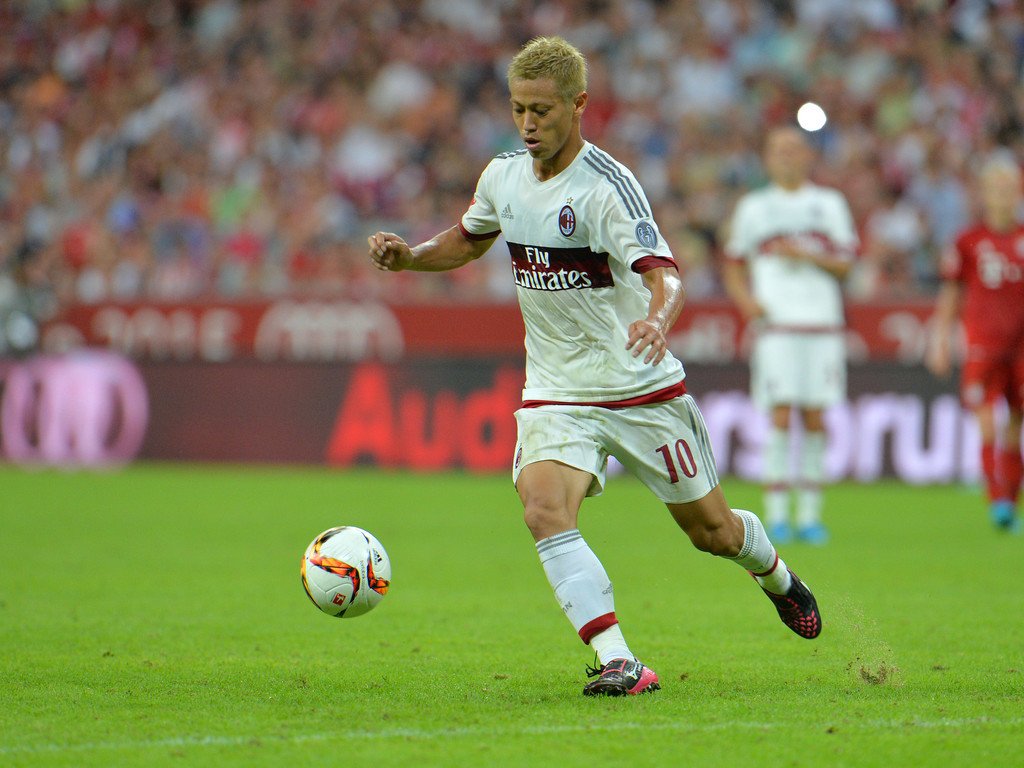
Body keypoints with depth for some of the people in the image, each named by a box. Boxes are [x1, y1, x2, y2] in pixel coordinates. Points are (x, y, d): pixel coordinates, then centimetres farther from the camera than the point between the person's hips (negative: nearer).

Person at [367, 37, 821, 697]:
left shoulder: (608, 185, -19)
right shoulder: (504, 177, 1)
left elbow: (664, 273, -30)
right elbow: (468, 242, 21)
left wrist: (656, 320, -53)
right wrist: (408, 256, 2)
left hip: (643, 391, -4)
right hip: (556, 394, 4)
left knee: (712, 530, 10)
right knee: (545, 511, -25)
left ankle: (777, 577, 45)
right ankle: (619, 664, -28)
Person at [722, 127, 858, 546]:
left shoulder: (830, 204, 11)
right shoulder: (753, 207, 10)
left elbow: (844, 263, 6)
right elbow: (733, 264, 16)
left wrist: (806, 255, -10)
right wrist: (745, 300, -2)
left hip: (823, 325, 1)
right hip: (776, 326, -1)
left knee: (814, 419, 1)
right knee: (780, 418, -10)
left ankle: (809, 515, 7)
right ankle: (776, 516, -7)